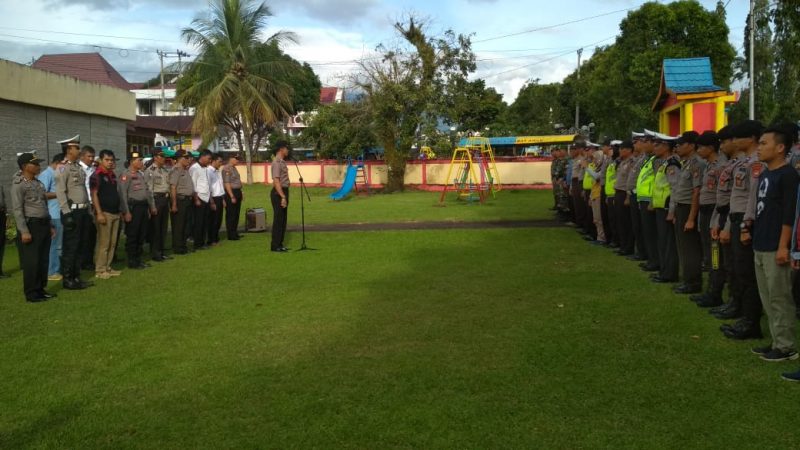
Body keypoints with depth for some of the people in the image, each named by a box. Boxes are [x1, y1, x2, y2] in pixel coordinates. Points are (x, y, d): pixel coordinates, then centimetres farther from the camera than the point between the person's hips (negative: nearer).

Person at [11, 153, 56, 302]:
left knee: (43, 260, 11)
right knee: (31, 262, -2)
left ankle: (40, 289, 20)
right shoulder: (19, 184, -9)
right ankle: (31, 293, 5)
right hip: (31, 225, -7)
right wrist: (24, 231, -19)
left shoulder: (38, 183, 14)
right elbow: (17, 209, -14)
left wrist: (49, 226, 17)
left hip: (43, 225, 8)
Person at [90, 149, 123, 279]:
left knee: (112, 243, 9)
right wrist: (99, 213, -19)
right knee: (103, 243, -5)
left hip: (115, 213, 8)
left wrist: (120, 210, 17)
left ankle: (107, 267, 17)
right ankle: (99, 270, 2)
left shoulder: (113, 175, 14)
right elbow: (94, 195, -13)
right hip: (104, 213, -8)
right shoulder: (97, 175, -8)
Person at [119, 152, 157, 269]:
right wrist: (126, 212, -19)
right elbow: (123, 194, -15)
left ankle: (138, 259, 22)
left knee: (142, 234, 13)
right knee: (132, 236, -1)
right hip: (133, 207, -8)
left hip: (143, 206, 8)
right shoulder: (126, 175, -10)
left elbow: (148, 191, 21)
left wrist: (152, 206, 18)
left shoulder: (141, 174, 16)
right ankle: (132, 262, 6)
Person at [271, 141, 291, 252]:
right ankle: (275, 246, 1)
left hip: (283, 192, 10)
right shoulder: (277, 163, -16)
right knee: (278, 219, -5)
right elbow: (276, 181, -23)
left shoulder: (282, 162, 14)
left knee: (283, 219, 13)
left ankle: (280, 244, 21)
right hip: (279, 193, -10)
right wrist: (282, 196, -27)